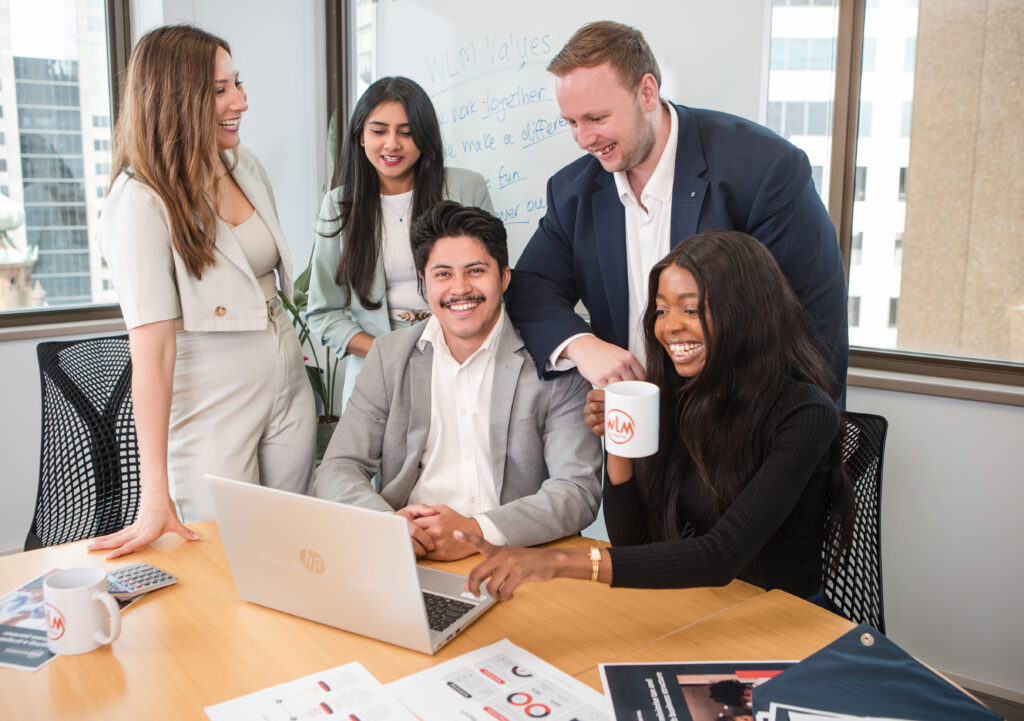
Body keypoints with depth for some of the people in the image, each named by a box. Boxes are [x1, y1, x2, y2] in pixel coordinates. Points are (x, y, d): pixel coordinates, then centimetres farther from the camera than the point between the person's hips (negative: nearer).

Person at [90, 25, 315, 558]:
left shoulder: (246, 166, 4)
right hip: (210, 410, -6)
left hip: (288, 388, 7)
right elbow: (151, 347, -26)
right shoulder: (140, 201, -18)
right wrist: (155, 495, -27)